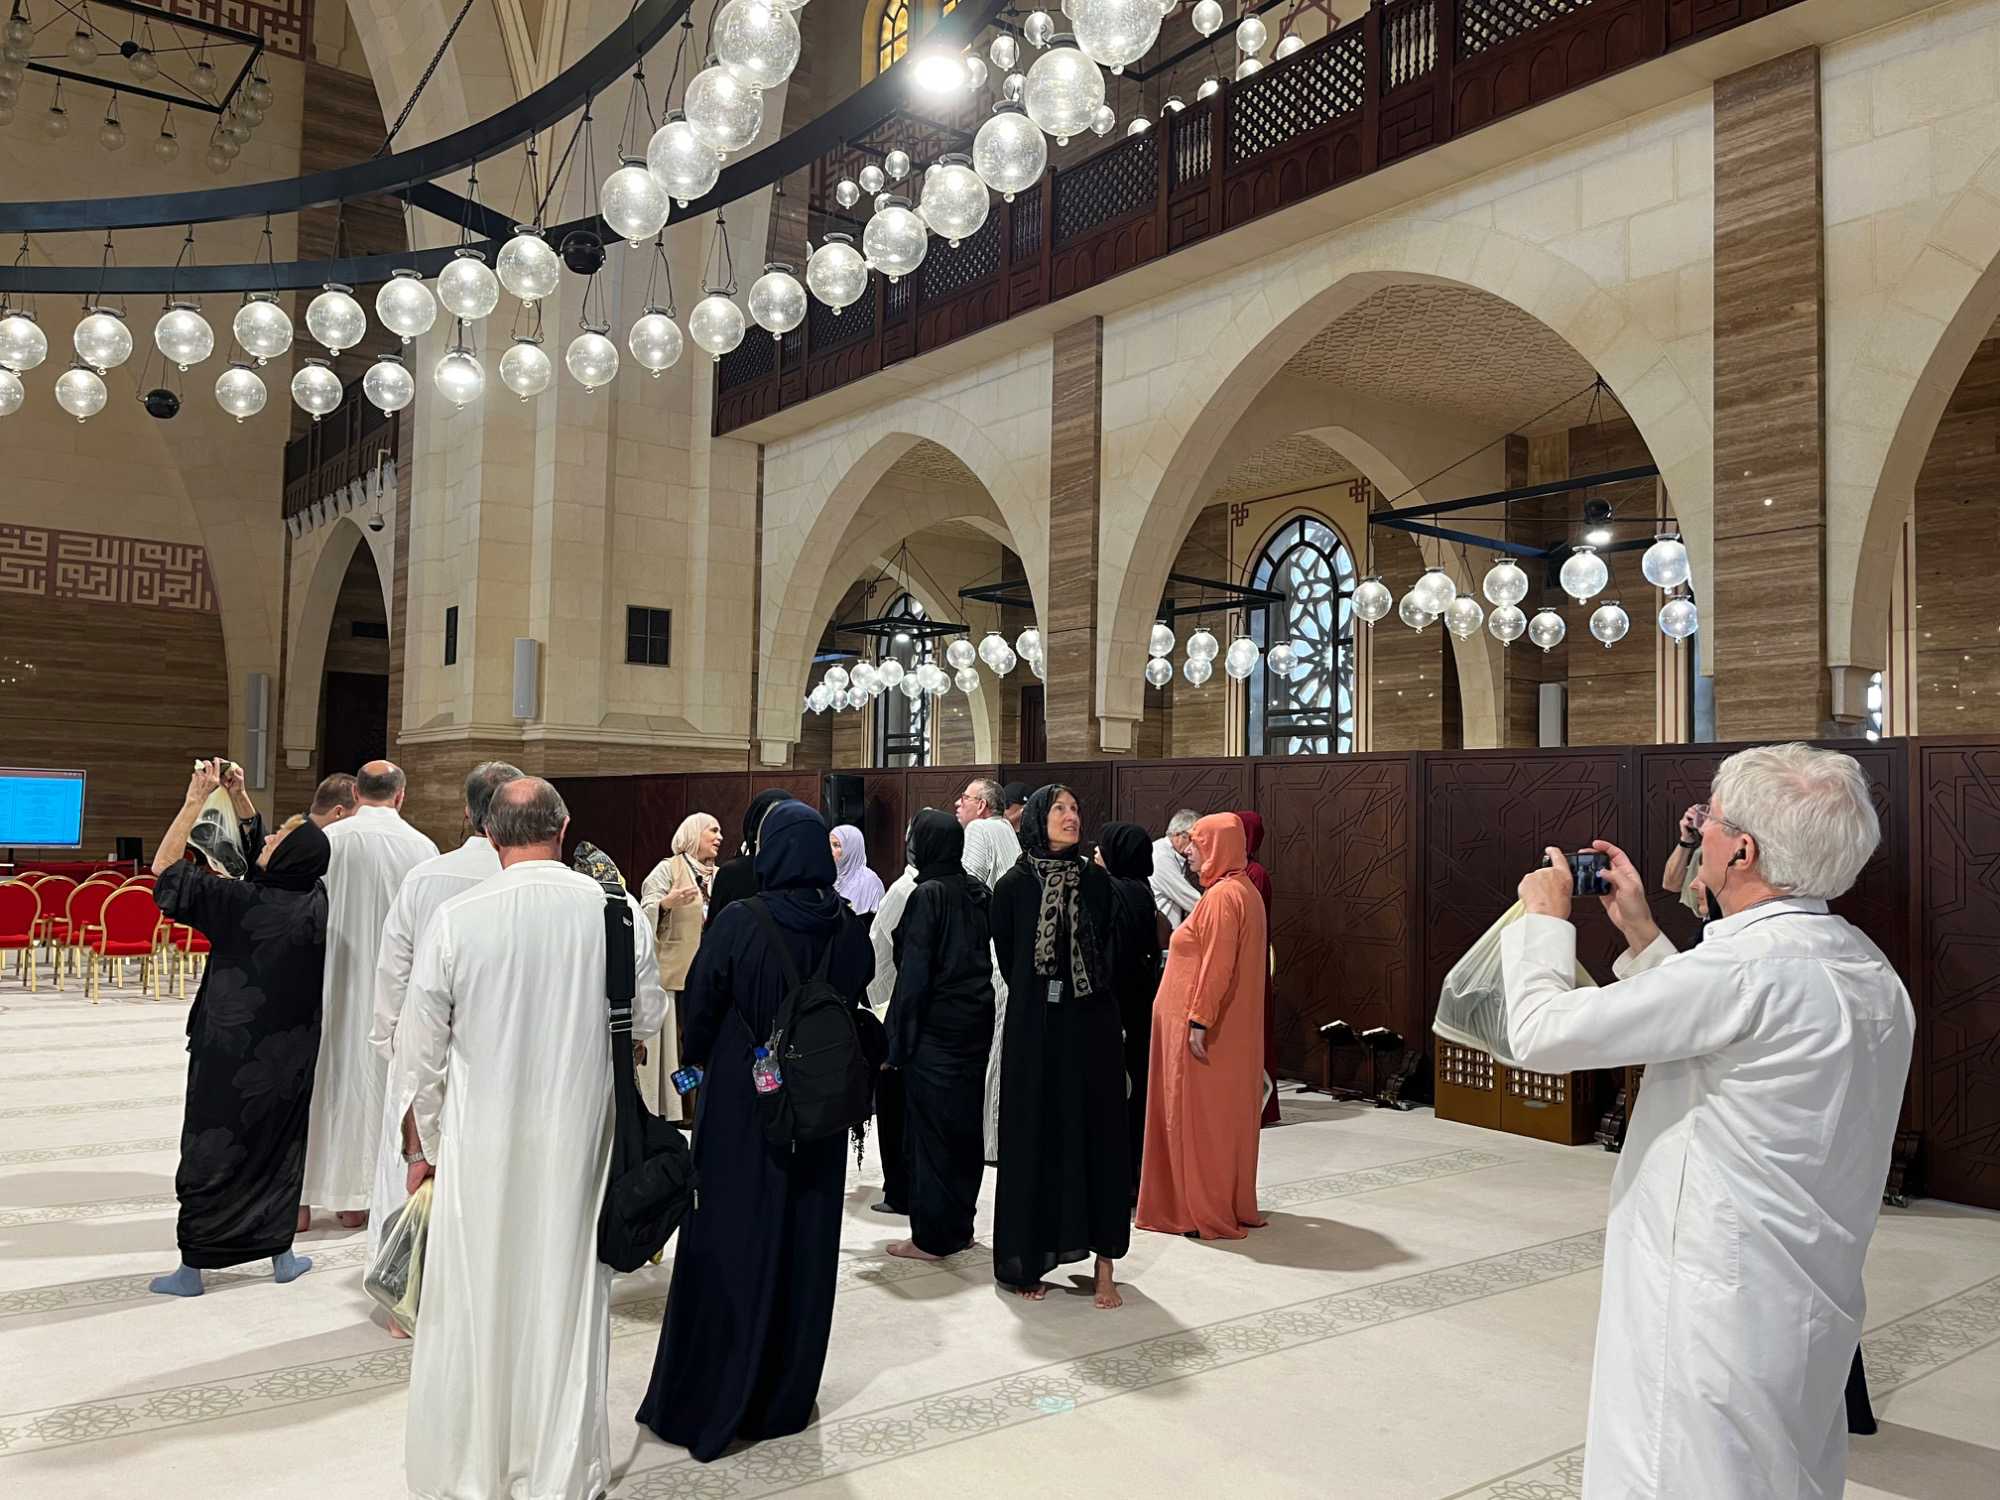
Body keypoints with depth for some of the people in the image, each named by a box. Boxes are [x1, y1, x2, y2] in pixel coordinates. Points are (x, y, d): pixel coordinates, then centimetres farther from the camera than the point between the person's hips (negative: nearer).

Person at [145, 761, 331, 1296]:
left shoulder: (241, 902, -20)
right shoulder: (315, 903, -6)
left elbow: (165, 867, -7)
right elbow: (265, 863, 14)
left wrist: (196, 799, -5)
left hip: (229, 1053, -4)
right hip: (290, 1057, 4)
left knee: (210, 1150, 8)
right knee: (279, 1146, 17)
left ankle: (192, 1266, 17)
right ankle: (281, 1254, 24)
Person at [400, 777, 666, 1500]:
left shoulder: (454, 917, -12)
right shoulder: (617, 911, -10)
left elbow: (421, 1047, -4)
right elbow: (649, 1015, 3)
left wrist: (429, 1143, 9)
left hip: (480, 1142, 0)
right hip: (580, 1139, 1)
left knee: (473, 1303, 15)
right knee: (566, 1302, 14)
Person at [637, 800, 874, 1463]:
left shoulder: (740, 922, -16)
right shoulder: (848, 928, -6)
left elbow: (698, 1008, -7)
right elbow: (859, 1003, 5)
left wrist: (698, 1061, 11)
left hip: (740, 1104, -3)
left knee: (730, 1242, 8)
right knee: (805, 1244, 14)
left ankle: (706, 1404, 18)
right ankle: (787, 1396, 27)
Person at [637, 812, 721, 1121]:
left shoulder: (719, 876, 18)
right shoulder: (668, 869, -2)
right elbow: (646, 914, -12)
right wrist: (666, 903, -30)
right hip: (672, 974, -6)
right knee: (671, 1041, -5)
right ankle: (662, 1111, 3)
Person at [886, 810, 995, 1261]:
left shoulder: (928, 894, -14)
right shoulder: (977, 891, 6)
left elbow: (913, 971, -15)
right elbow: (985, 958, 10)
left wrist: (899, 1037, -11)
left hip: (936, 1026, -7)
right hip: (976, 1024, 7)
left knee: (930, 1127, 1)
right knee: (966, 1125, 14)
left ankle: (931, 1237, 7)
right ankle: (960, 1225, 24)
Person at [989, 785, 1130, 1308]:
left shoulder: (1096, 881, 4)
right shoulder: (1013, 886, -2)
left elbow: (1107, 951, 11)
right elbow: (1007, 961, 5)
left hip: (1093, 1028, 2)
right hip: (1034, 1030, -2)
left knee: (1098, 1139, 4)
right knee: (1034, 1140, 4)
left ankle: (1105, 1266, 11)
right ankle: (1027, 1261, 15)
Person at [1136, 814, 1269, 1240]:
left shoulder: (1222, 894, -17)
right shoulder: (1244, 891, 13)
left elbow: (1217, 966, -23)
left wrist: (1199, 1021, -23)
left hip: (1209, 1029, -10)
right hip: (1234, 1029, 10)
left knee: (1202, 1118, -2)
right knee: (1227, 1117, 15)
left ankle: (1208, 1213, 4)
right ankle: (1235, 1205, 23)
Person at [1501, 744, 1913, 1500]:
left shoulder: (1750, 967, -24)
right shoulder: (1868, 970, 5)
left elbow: (1541, 1031, -21)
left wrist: (1545, 917, -4)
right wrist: (1642, 935, 18)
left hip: (1715, 1318, -9)